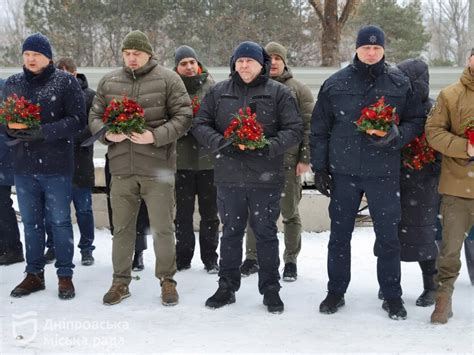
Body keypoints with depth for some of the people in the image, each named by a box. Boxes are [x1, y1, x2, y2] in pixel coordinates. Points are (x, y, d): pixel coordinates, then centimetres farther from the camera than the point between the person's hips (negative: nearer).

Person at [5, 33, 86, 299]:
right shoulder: (12, 83, 10)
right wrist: (11, 128, -8)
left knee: (60, 221, 3)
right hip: (24, 165, 5)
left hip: (57, 165, -4)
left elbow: (78, 119, -10)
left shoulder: (66, 82, -5)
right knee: (31, 222, 13)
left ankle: (65, 275, 15)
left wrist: (44, 132, -20)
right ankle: (34, 274, 25)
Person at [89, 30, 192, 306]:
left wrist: (155, 136, -18)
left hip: (157, 167, -3)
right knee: (122, 227, 12)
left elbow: (184, 116, -6)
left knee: (162, 228, 5)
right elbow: (95, 116, 14)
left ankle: (167, 280, 21)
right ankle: (121, 281, 25)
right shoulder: (109, 82, 10)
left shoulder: (168, 79, -2)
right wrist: (106, 133, -8)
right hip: (121, 167, 3)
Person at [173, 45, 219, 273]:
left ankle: (210, 258, 19)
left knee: (209, 211, 8)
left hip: (208, 158, -1)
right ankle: (183, 257, 22)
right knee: (183, 212, 10)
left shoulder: (211, 88, 0)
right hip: (182, 158, 1)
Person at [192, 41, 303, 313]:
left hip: (266, 177, -2)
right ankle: (227, 286, 25)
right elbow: (200, 125, 6)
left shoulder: (279, 93, 1)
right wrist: (219, 142, -13)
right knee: (231, 232, 13)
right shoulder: (218, 92, 8)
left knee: (266, 232, 7)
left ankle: (271, 289, 19)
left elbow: (295, 129, -3)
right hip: (229, 176, 2)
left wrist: (270, 146, -19)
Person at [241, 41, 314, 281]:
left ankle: (291, 260, 18)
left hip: (288, 160, -2)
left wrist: (305, 158, -7)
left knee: (289, 212, 7)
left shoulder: (298, 90, 3)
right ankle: (252, 257, 22)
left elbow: (309, 125, -1)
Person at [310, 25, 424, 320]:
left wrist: (396, 135, -14)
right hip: (344, 172, 1)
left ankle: (392, 295, 20)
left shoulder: (400, 83, 1)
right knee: (340, 235, 10)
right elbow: (320, 129, 5)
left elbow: (416, 120, 7)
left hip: (384, 173, -1)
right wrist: (320, 167, 2)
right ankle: (336, 292, 24)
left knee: (388, 236, 5)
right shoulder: (336, 84, 2)